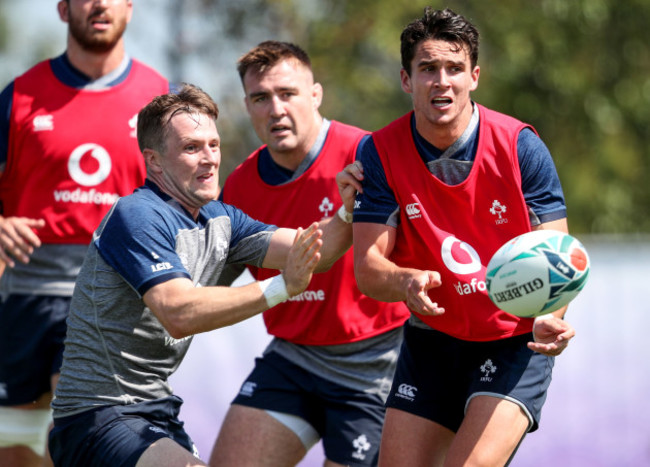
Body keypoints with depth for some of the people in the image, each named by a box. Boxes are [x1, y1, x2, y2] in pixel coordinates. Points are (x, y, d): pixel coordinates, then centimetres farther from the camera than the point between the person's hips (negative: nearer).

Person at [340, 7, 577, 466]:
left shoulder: (520, 147, -14)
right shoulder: (380, 153, -9)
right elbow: (368, 267, -10)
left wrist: (550, 319, -33)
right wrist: (407, 281, -34)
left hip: (516, 341, -3)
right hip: (431, 340, 3)